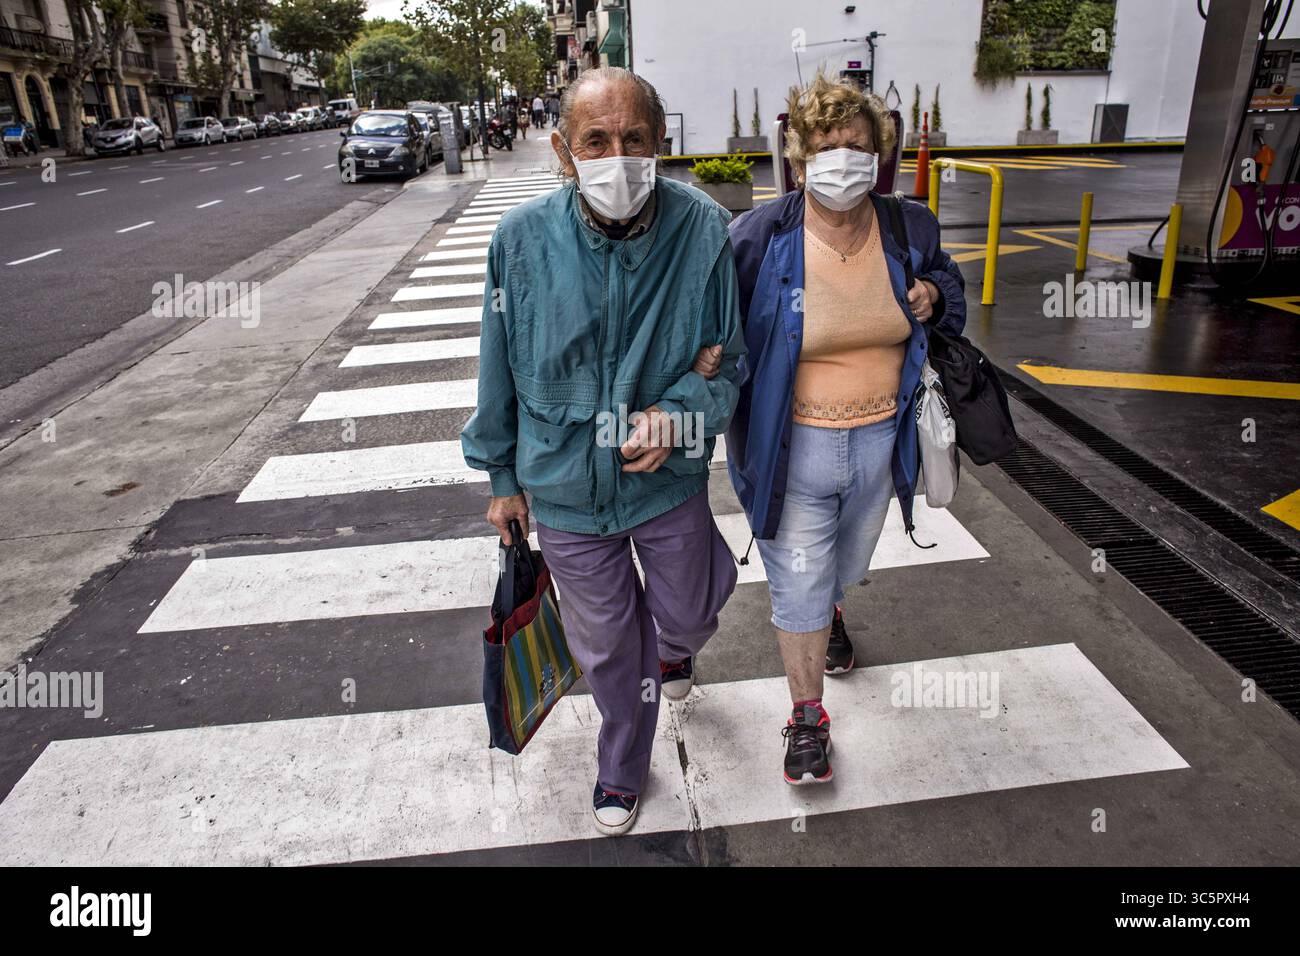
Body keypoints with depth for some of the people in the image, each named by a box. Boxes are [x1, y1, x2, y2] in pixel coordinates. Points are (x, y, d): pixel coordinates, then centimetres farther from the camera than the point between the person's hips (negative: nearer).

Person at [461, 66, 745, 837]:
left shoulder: (704, 231, -16)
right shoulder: (523, 238, -14)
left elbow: (730, 360, -5)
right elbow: (501, 371, -1)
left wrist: (676, 416, -25)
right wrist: (503, 476, 7)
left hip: (669, 478, 0)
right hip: (564, 484, 1)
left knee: (687, 608, 22)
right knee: (605, 641, 18)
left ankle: (674, 645, 64)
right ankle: (623, 769, 47)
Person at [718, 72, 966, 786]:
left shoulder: (910, 230, -3)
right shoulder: (760, 236, -14)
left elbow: (947, 277, 17)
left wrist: (934, 297, -6)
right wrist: (709, 360, -22)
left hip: (878, 441, 4)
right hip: (793, 449, -4)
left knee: (848, 561, 27)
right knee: (798, 586, 4)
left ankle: (830, 615, 65)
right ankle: (807, 718, 29)